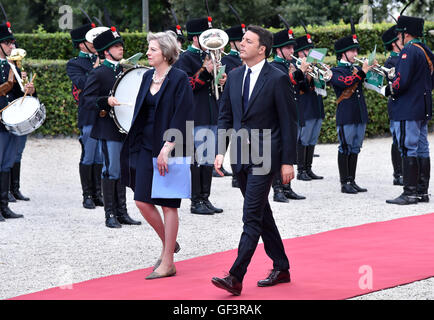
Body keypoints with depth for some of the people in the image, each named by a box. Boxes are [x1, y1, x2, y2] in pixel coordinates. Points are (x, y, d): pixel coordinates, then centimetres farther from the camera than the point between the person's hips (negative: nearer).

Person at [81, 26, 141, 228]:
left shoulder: (125, 71, 15)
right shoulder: (98, 74, -7)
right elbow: (85, 101, -13)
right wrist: (105, 101, -28)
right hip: (109, 130, -7)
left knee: (122, 171, 10)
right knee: (111, 171, -5)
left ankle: (121, 212, 16)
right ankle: (110, 215, 0)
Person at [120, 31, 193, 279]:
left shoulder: (179, 79, -11)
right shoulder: (148, 77, 11)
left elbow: (181, 118, -16)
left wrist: (167, 148, -21)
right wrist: (136, 143, 10)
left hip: (169, 147, -7)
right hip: (147, 145, 7)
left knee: (168, 204, -2)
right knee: (143, 201, 4)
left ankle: (168, 263, 4)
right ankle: (169, 244, 26)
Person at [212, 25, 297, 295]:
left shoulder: (278, 79, -9)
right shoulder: (235, 76, 10)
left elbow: (289, 122, -8)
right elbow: (225, 116, 14)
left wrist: (288, 161, -11)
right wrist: (221, 151, 3)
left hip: (265, 157, -7)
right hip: (241, 156, 7)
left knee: (252, 217, -11)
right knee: (261, 214, 14)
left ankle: (236, 278, -15)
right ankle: (281, 268, 26)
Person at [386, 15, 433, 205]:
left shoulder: (409, 51, -15)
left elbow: (402, 81, -23)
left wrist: (390, 90, -6)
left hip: (408, 110, -10)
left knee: (408, 149, -8)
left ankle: (410, 193, -8)